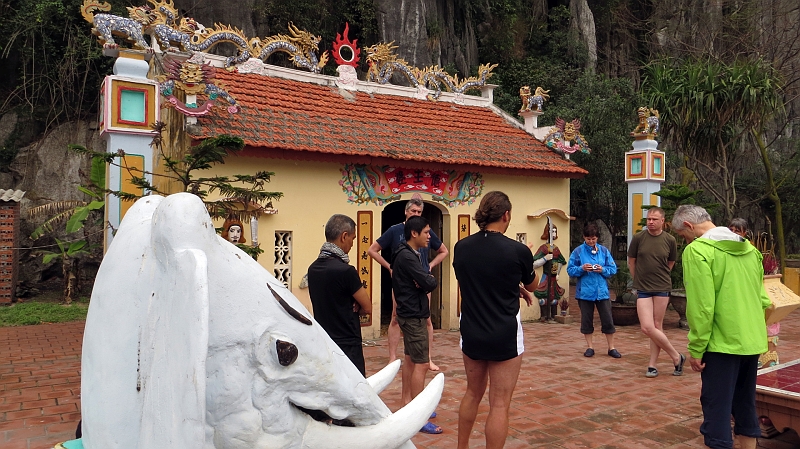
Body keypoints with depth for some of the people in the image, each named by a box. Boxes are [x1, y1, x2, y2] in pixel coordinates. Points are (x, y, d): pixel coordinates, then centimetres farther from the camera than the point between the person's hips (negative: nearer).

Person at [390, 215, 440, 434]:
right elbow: (429, 283, -24)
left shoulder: (412, 254, 13)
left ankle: (407, 403, 27)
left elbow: (427, 281, 7)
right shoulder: (406, 256, -20)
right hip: (413, 316, -10)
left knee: (410, 360, 16)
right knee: (422, 364, -9)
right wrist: (429, 280, -3)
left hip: (412, 313, 10)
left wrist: (425, 280, -14)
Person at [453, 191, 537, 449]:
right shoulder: (518, 250, -15)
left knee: (473, 393, 23)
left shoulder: (461, 248, -3)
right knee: (499, 404, 5)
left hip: (471, 334, 5)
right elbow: (531, 286, 5)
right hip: (504, 336, -5)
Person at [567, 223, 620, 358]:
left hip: (602, 291, 1)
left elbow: (613, 269, 4)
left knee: (608, 320, 4)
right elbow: (570, 270, -1)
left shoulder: (604, 250, 4)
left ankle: (611, 348, 17)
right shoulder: (578, 251, -1)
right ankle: (590, 347, 21)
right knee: (586, 320, 8)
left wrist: (603, 270, -14)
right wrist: (581, 268, -18)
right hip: (585, 291, -1)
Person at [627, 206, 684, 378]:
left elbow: (670, 263, 14)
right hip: (643, 289, 0)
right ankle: (676, 357, 9)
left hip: (662, 288, 0)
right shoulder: (638, 238, -3)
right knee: (647, 328, -7)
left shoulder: (670, 240, -1)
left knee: (657, 326, 2)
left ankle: (652, 364, 14)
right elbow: (631, 262, 9)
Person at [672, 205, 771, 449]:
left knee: (717, 409, 1)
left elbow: (701, 306, -17)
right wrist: (752, 330, 21)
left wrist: (696, 348, -11)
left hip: (723, 343, -7)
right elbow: (762, 299, 13)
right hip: (752, 342, 8)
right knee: (745, 406, 19)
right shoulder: (749, 248, 10)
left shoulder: (698, 249, -13)